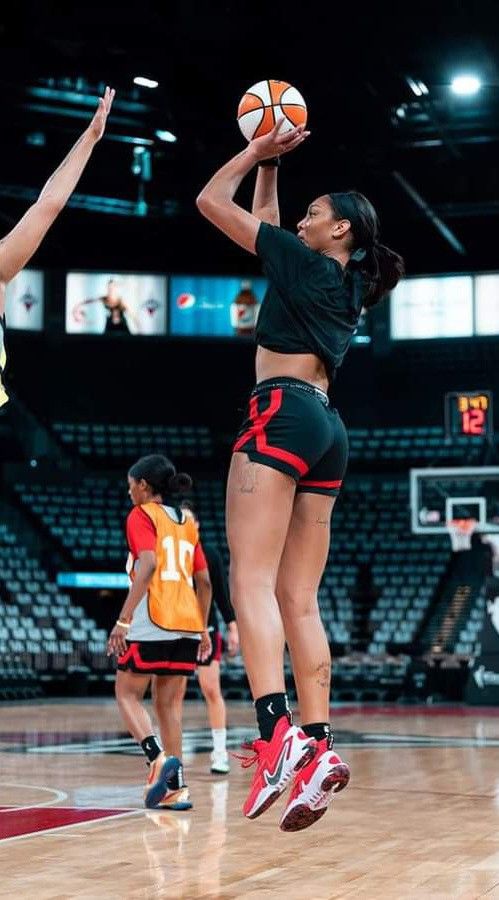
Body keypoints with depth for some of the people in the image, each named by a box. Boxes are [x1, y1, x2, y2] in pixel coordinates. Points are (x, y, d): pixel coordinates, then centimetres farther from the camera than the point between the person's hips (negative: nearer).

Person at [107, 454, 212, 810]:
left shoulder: (142, 515, 0)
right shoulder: (187, 523, 19)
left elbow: (148, 564, -17)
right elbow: (204, 582, 17)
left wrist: (124, 619, -19)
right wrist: (204, 629, 24)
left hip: (152, 622, -6)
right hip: (187, 623, 6)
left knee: (128, 695, 6)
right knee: (168, 704, 11)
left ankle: (158, 757, -16)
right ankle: (175, 787, 6)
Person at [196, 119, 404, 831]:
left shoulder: (307, 262, 1)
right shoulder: (349, 284, 22)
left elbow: (212, 202, 6)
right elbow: (268, 229, 37)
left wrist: (256, 152, 17)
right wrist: (270, 165, 35)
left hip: (283, 412, -8)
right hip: (328, 430, 8)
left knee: (251, 578, -17)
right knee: (299, 599, 3)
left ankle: (276, 732, -32)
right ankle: (317, 746, -6)